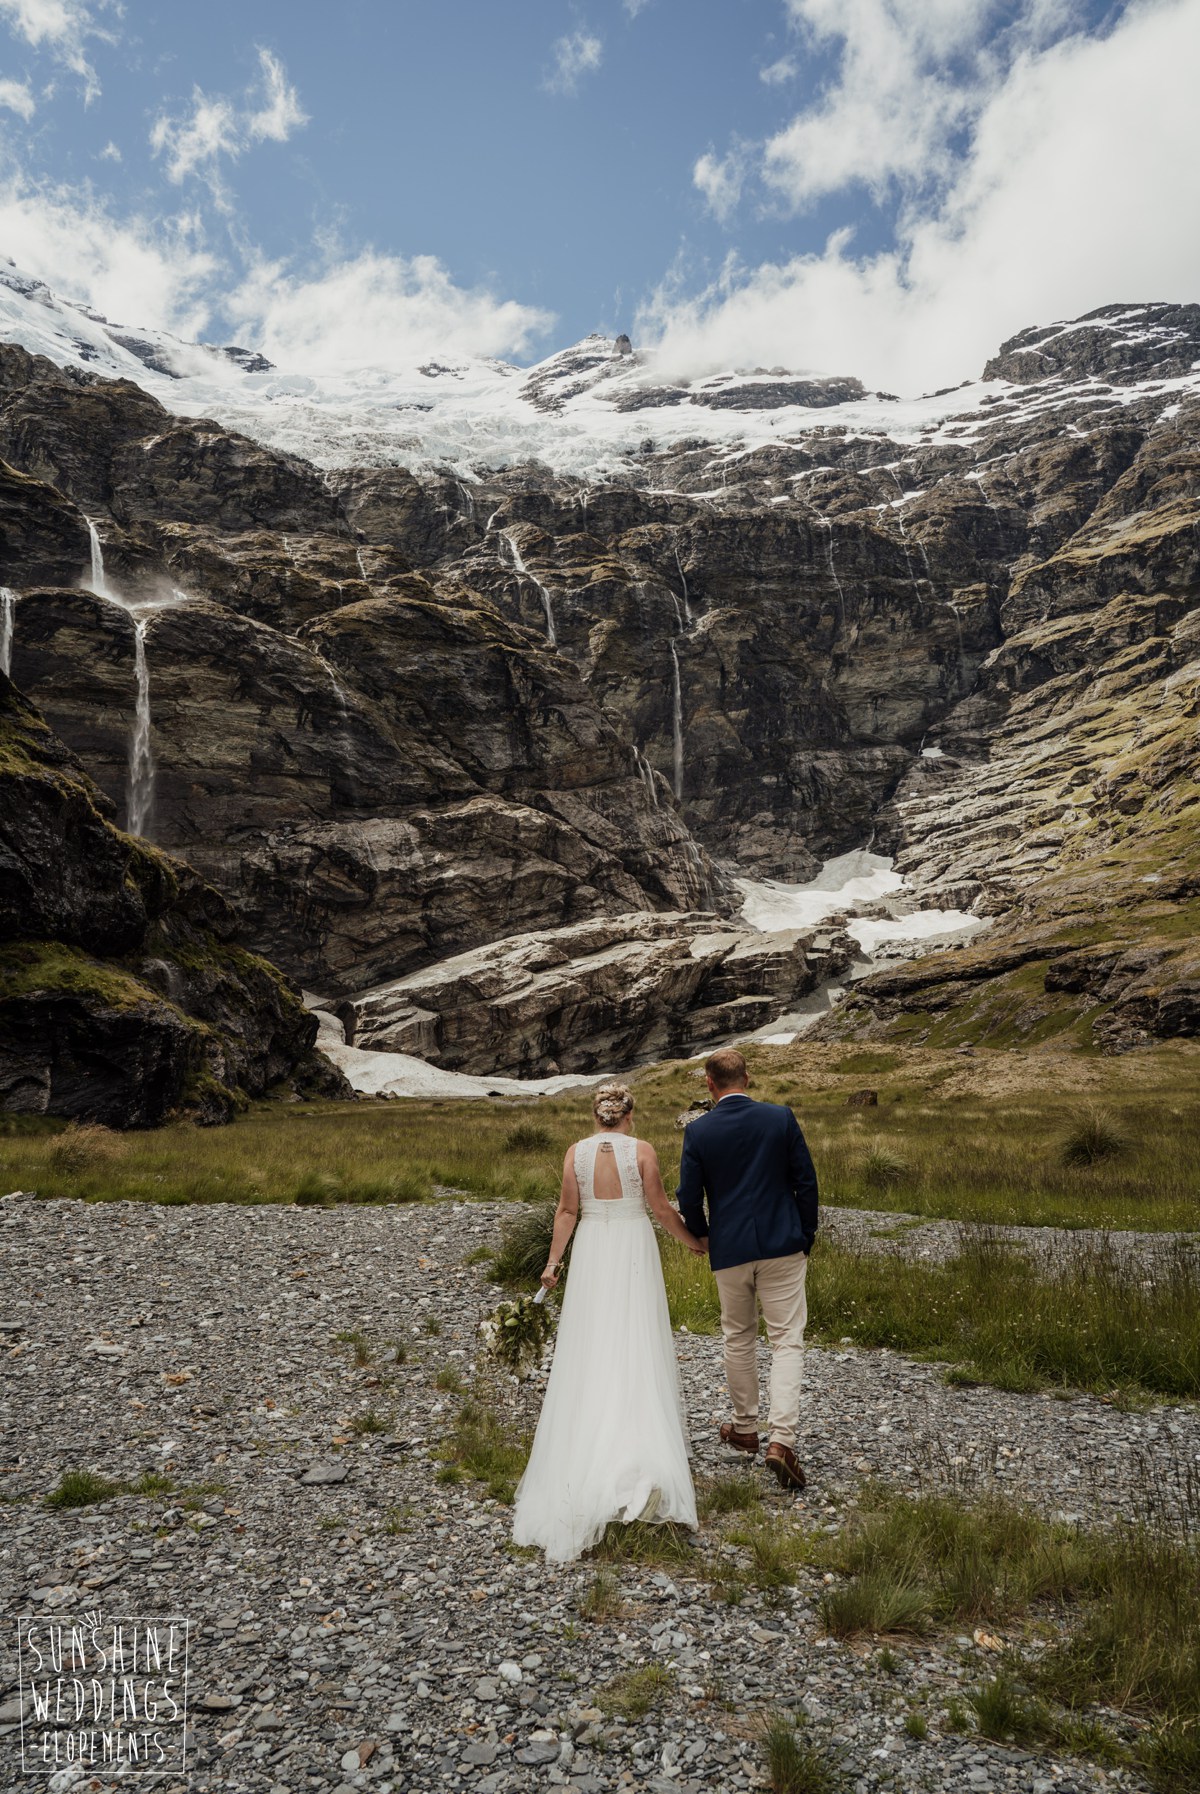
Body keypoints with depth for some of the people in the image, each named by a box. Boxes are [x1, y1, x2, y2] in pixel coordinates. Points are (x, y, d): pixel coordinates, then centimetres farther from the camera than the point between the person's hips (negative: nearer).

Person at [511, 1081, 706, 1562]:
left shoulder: (576, 1152, -3)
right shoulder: (642, 1151, -8)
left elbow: (567, 1210, -2)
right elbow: (661, 1208, -7)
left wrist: (553, 1261, 5)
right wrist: (695, 1243, 7)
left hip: (591, 1252, 2)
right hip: (634, 1250, -2)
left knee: (588, 1349, 12)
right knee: (636, 1348, 4)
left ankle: (587, 1441, 20)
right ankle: (641, 1445, 1)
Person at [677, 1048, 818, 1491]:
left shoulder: (698, 1131, -7)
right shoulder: (781, 1117, -5)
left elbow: (689, 1198, -3)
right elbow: (805, 1181, -1)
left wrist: (702, 1234, 16)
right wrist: (806, 1236, 11)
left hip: (729, 1250, 1)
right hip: (782, 1245, 0)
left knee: (738, 1339, 18)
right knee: (787, 1341, 3)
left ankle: (745, 1428, 31)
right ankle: (781, 1439, -8)